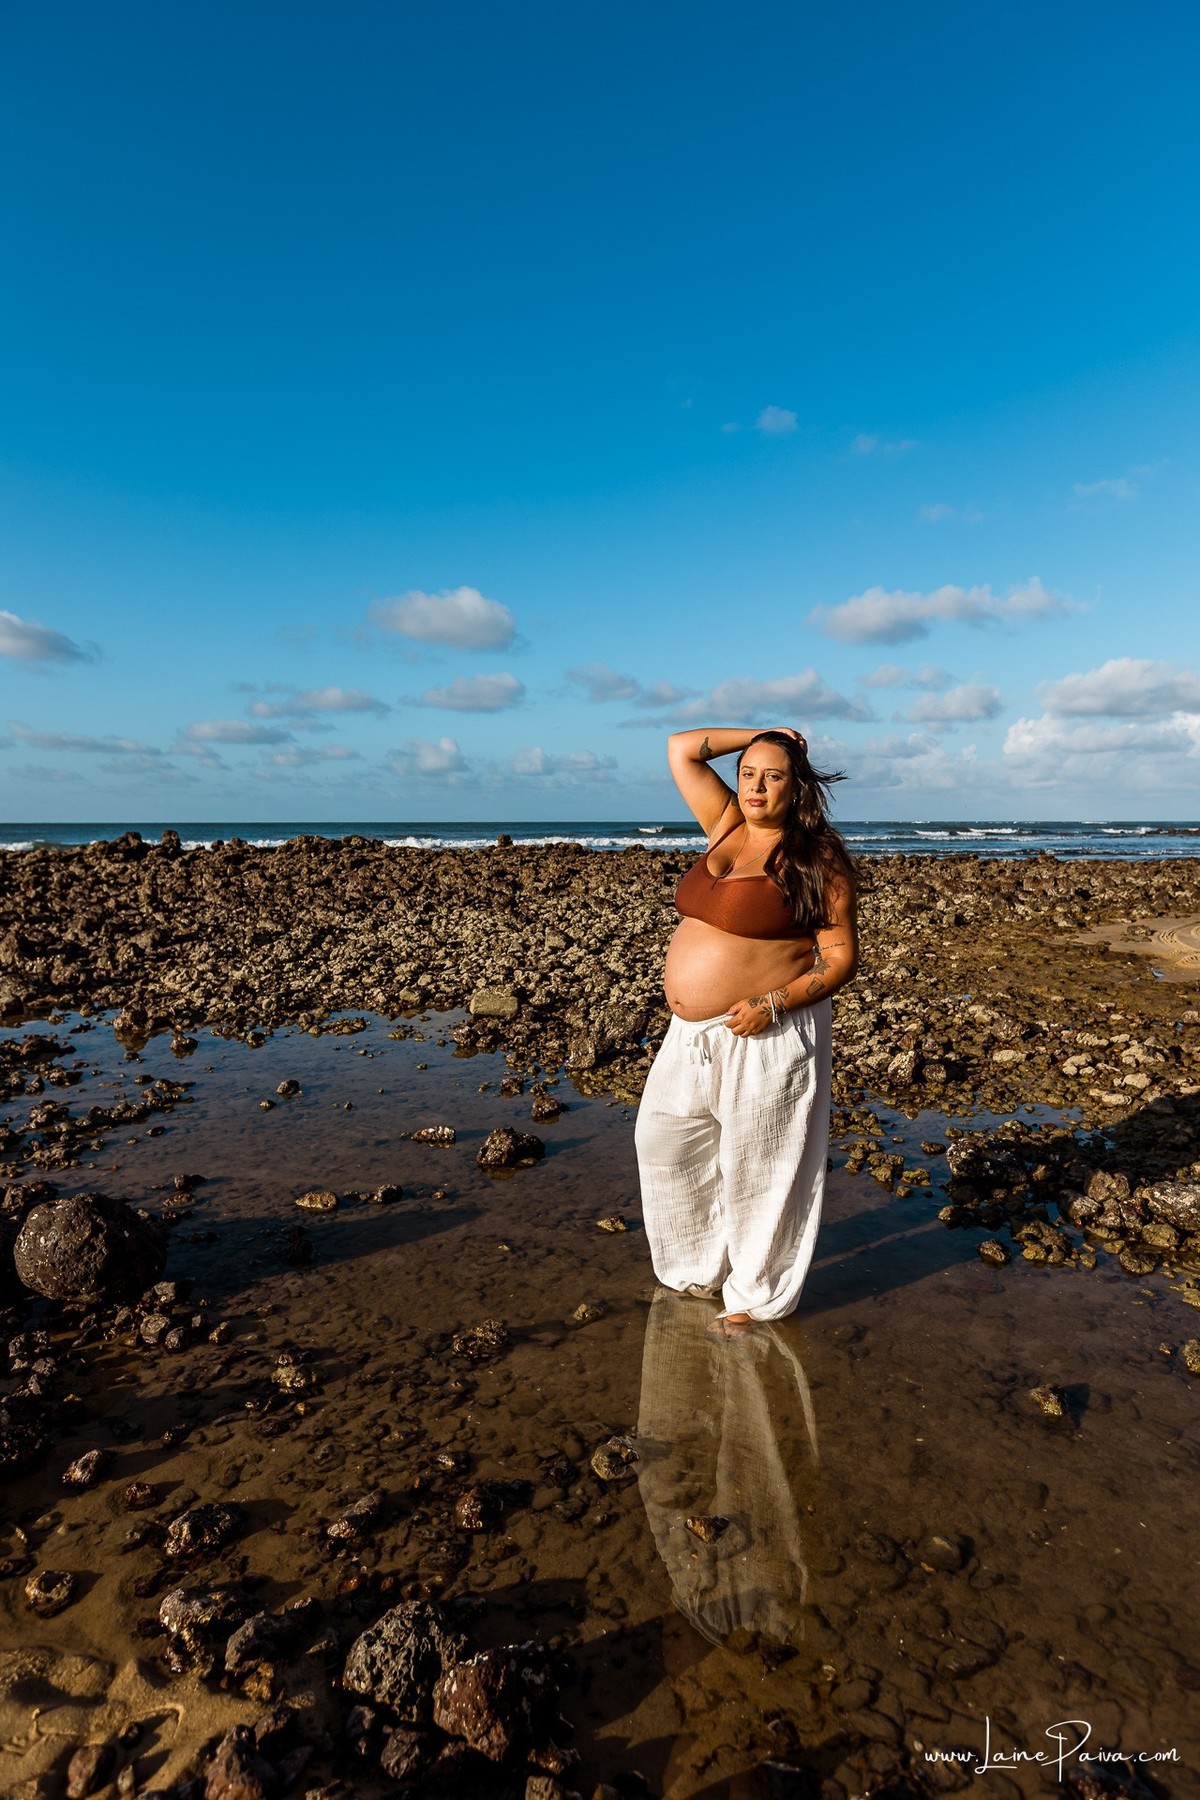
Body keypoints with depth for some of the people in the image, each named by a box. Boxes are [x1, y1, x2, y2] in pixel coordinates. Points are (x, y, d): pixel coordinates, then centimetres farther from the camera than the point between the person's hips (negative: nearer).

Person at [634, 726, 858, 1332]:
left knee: (757, 1169, 7)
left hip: (762, 1039, -7)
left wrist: (773, 1003, -22)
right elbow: (681, 749, 11)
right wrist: (759, 736, 8)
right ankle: (702, 1266, 41)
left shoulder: (817, 860, -10)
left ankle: (756, 1294, 30)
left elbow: (841, 958, -11)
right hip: (689, 1037, 8)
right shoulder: (728, 824, 6)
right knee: (663, 1142, 19)